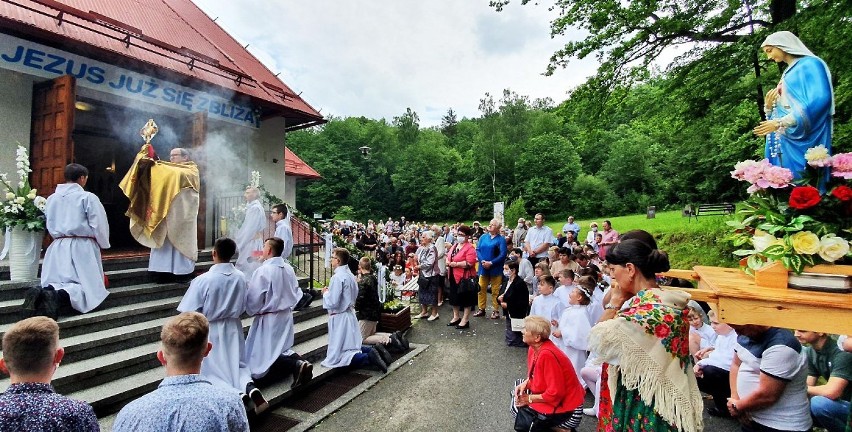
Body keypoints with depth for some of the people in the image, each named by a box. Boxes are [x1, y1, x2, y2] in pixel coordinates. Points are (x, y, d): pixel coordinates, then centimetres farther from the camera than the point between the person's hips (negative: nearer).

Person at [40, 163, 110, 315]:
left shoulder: (51, 198, 9)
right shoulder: (88, 197, -8)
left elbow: (50, 226, 16)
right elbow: (99, 225, -8)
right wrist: (103, 244, 8)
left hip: (58, 247, 5)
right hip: (83, 247, -5)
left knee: (57, 282, 8)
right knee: (89, 285, -2)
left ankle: (46, 290, -25)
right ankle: (65, 295, -31)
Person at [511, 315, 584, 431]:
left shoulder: (547, 355, -31)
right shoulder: (534, 348, -4)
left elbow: (555, 394, -27)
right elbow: (533, 375, 12)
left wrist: (529, 398, -17)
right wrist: (524, 384, -7)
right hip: (553, 396, 9)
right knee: (517, 392, 11)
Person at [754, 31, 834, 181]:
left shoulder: (809, 64, -1)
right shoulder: (787, 73, 22)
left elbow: (820, 100, -15)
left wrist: (781, 123, -20)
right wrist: (769, 106, -1)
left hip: (803, 139, -7)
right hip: (785, 139, 7)